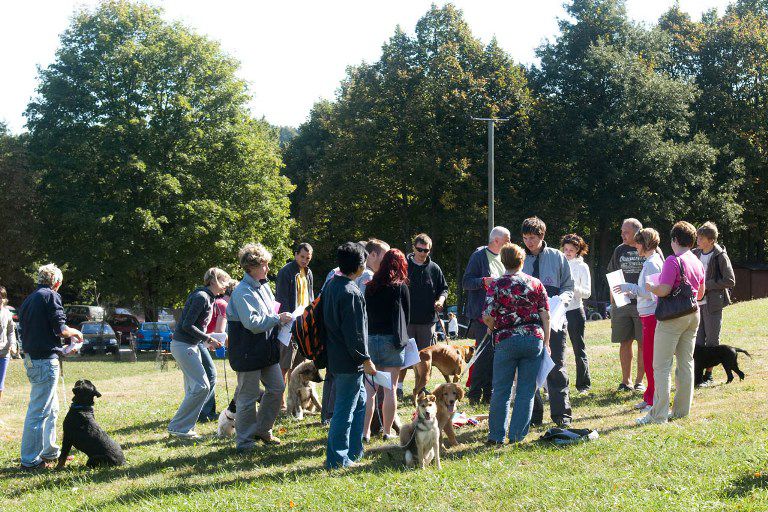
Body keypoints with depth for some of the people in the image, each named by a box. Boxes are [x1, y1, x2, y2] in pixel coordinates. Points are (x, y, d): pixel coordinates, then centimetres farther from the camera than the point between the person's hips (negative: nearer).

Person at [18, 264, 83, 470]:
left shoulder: (28, 300, 18)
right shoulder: (50, 296, -8)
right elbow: (60, 328, -17)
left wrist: (62, 350, 30)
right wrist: (75, 332, 6)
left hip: (31, 359, 9)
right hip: (46, 361, -9)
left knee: (51, 408, 21)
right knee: (39, 411, -5)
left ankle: (50, 452, 30)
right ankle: (30, 460, -3)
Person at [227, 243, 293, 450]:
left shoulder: (264, 286, 10)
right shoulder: (242, 292, -18)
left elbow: (272, 310, 24)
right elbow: (252, 323, -24)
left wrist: (281, 317, 4)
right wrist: (277, 319, -19)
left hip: (267, 350, 9)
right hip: (248, 353, -9)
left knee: (277, 388, 13)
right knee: (248, 397, -1)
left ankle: (263, 430, 29)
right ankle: (244, 442, 10)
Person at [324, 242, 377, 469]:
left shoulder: (331, 285, 8)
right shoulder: (351, 293, -22)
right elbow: (354, 332, -22)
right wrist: (365, 359, -13)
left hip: (335, 355, 10)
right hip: (349, 361, -10)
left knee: (360, 400, 21)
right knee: (345, 409, -2)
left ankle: (354, 451, 27)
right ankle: (337, 459, 5)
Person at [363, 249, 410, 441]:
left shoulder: (370, 287, 4)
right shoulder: (401, 288, -3)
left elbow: (365, 313, 9)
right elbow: (407, 315, 6)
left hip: (369, 339, 2)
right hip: (391, 341, -2)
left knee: (369, 390, 5)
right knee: (390, 389, 5)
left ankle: (365, 431, 4)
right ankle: (387, 431, 9)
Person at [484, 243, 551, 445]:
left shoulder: (496, 285, -5)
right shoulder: (535, 284, 3)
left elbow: (487, 317, -10)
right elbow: (545, 315, 2)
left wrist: (493, 327, 11)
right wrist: (546, 342, 9)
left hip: (506, 341, -2)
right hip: (534, 339, 2)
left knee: (501, 390, 8)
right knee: (526, 391, 7)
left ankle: (497, 435, 10)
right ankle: (517, 435, 6)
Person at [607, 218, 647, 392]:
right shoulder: (619, 250, 9)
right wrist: (612, 303, 8)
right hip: (622, 304, 3)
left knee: (643, 343, 1)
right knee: (624, 342, 5)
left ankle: (639, 380, 9)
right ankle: (626, 380, 13)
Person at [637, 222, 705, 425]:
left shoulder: (673, 261, -14)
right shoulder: (697, 263, 11)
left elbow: (664, 290, -21)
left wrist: (650, 288, -2)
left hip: (673, 317, -8)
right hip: (693, 315, 8)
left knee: (661, 366, -5)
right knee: (686, 363, 12)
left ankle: (659, 414, -8)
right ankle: (682, 410, 16)